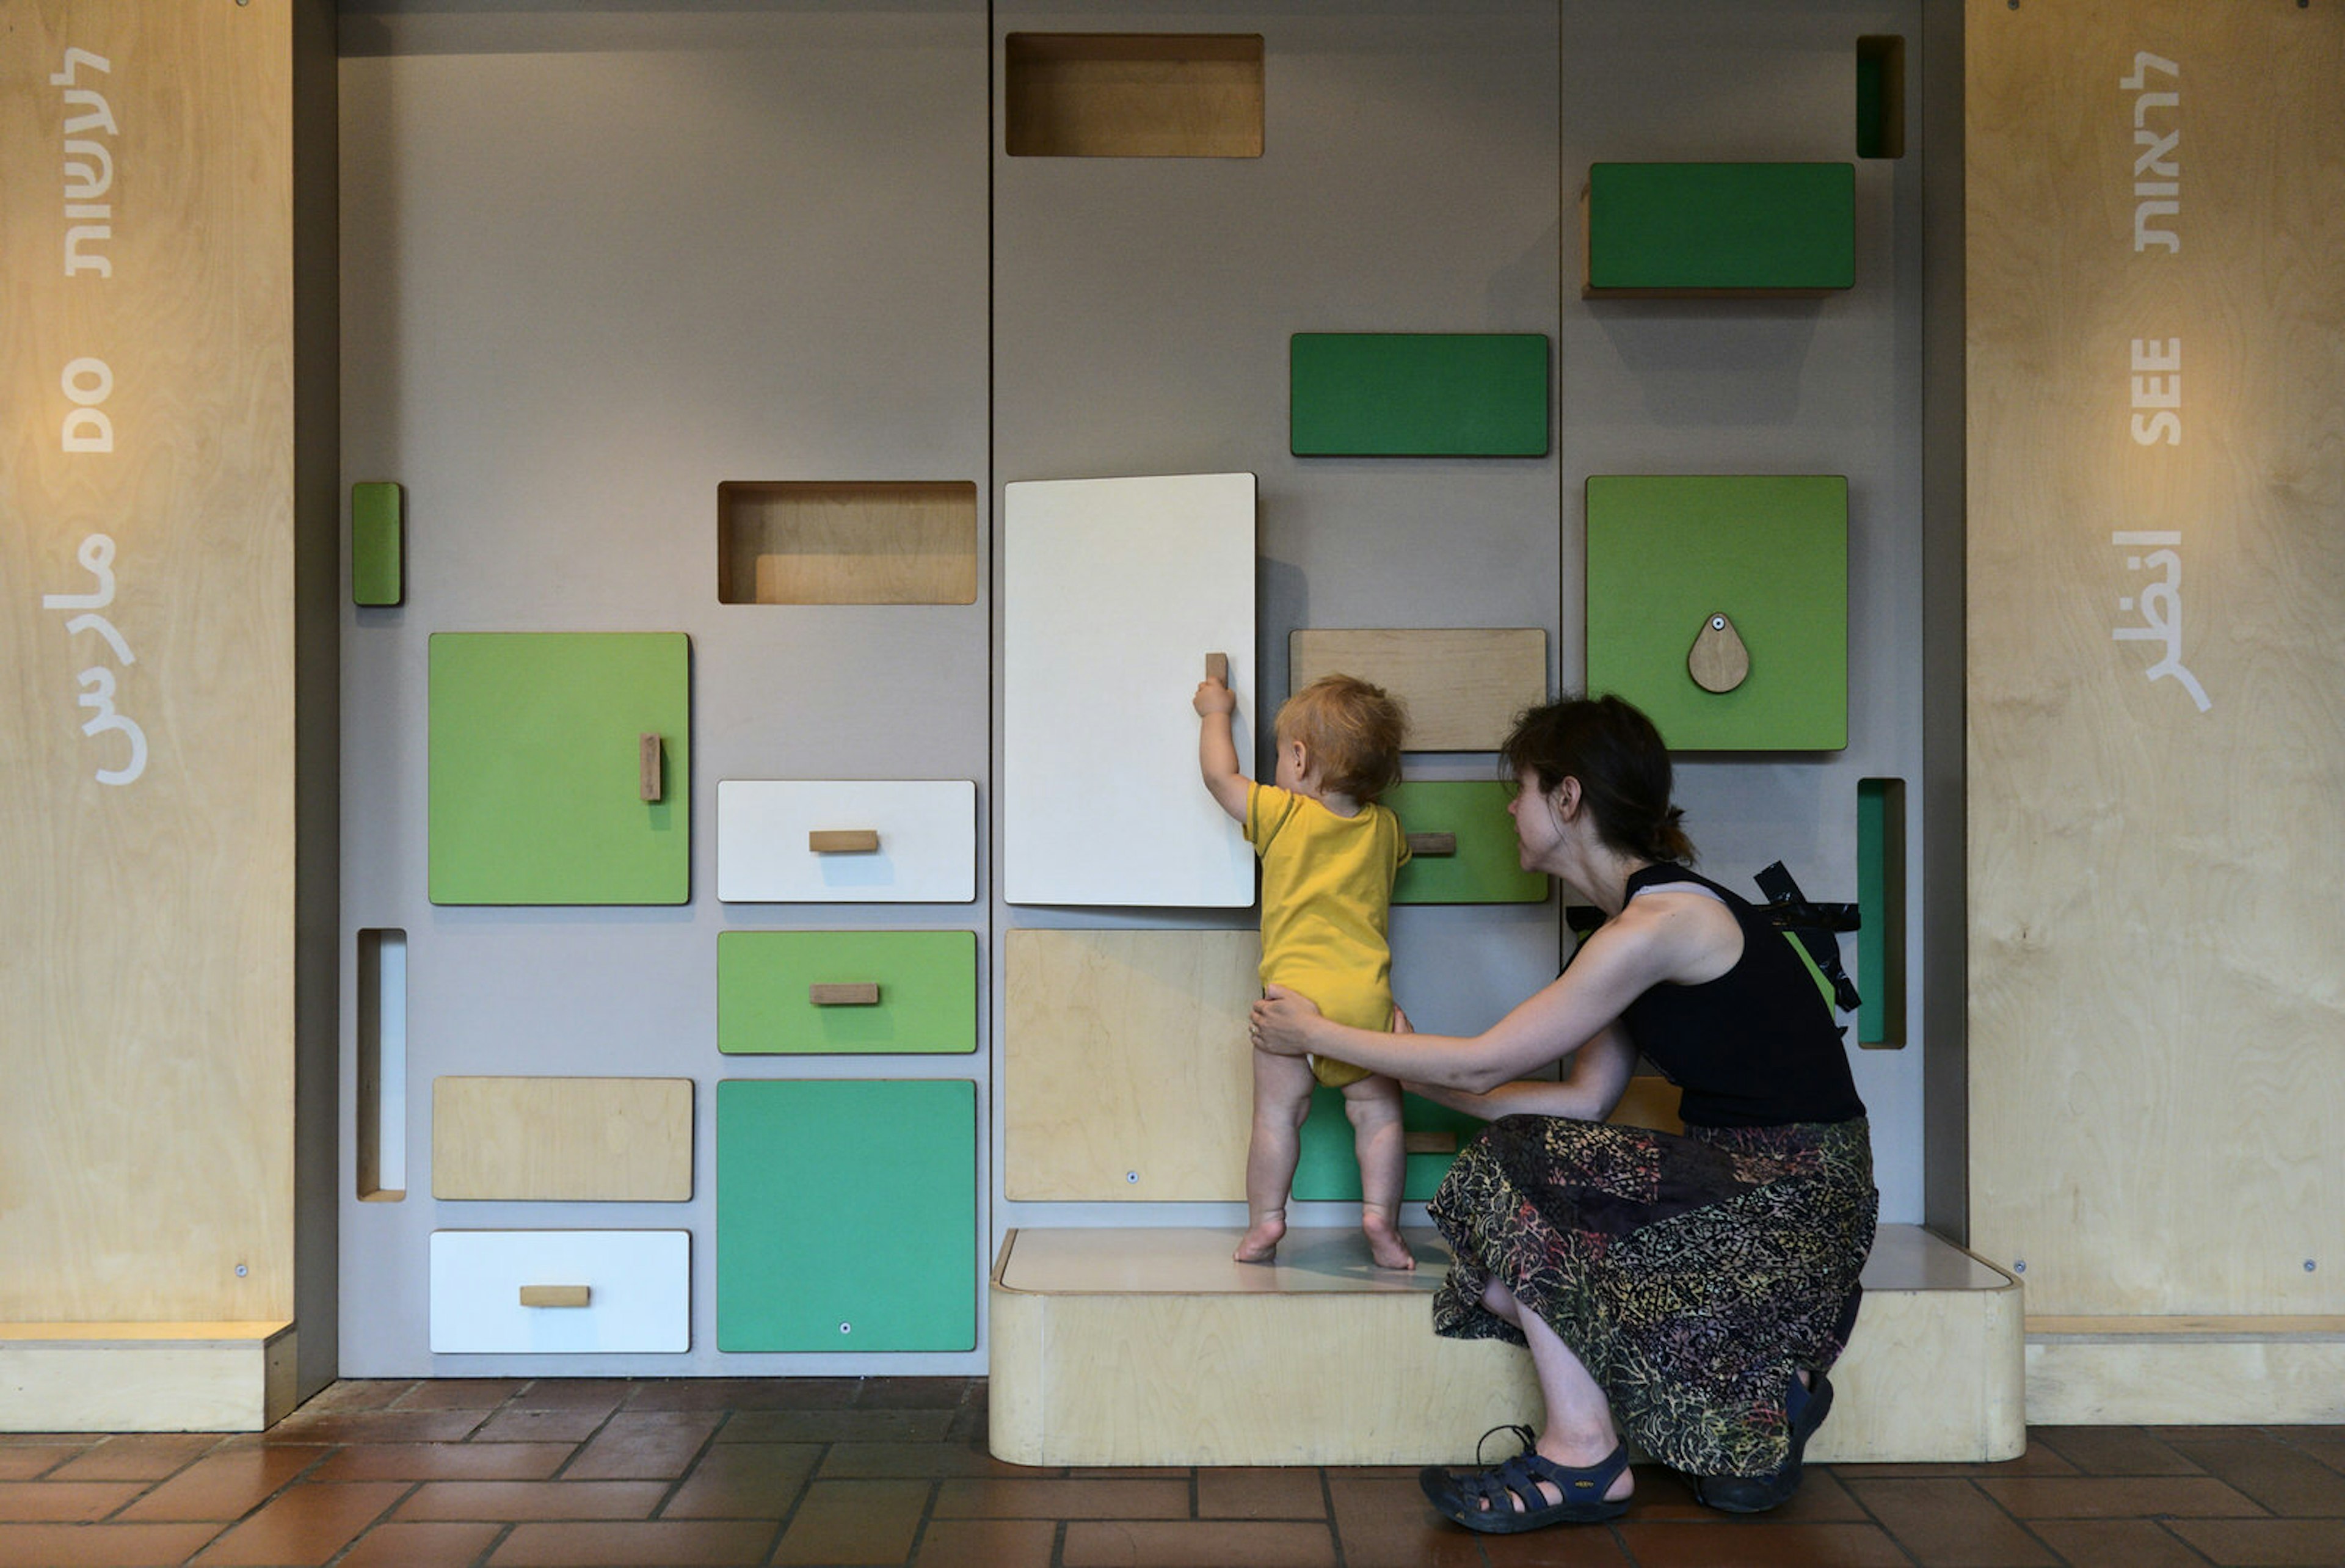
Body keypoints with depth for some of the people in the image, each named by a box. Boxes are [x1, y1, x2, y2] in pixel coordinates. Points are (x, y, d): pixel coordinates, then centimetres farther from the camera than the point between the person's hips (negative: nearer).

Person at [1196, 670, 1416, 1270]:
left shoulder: (1283, 815, 2)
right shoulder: (1384, 828, 13)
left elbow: (1220, 775, 12)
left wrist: (1216, 712, 28)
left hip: (1296, 994, -3)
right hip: (1369, 996, 3)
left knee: (1277, 1113, 3)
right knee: (1377, 1111, 8)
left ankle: (1265, 1221, 3)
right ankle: (1381, 1216, 0)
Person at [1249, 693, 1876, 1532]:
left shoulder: (1662, 921, -20)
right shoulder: (1655, 910, 11)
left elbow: (1483, 1064, -15)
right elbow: (1585, 1098, 9)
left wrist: (1318, 1034, -4)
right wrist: (1407, 1069, 8)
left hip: (1792, 1202, -9)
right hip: (1750, 1184, 9)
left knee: (1523, 1166, -14)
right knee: (1502, 1274, 3)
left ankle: (1583, 1459, -8)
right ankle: (1761, 1385, 5)